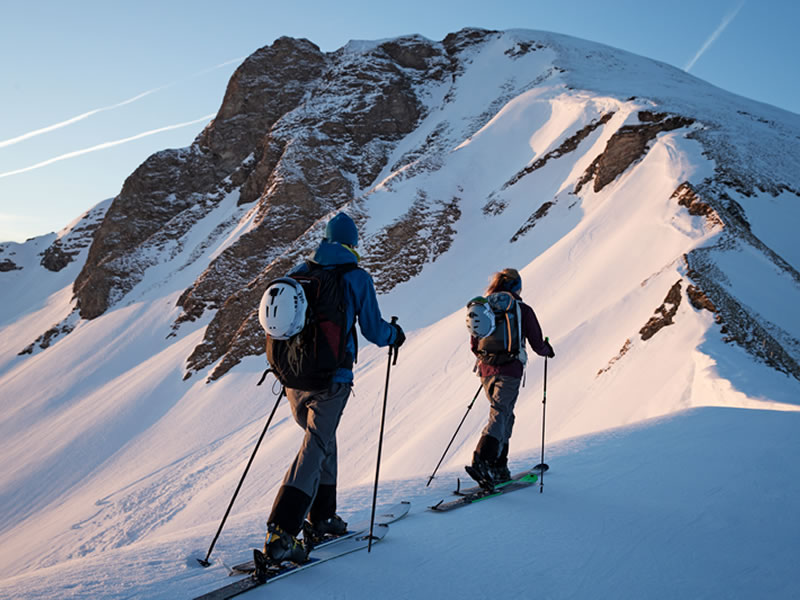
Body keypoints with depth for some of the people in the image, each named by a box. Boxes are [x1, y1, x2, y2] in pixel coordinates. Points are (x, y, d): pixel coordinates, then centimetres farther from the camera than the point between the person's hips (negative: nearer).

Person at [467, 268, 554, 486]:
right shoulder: (523, 310, -1)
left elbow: (474, 345, 12)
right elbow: (537, 344, 2)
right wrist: (548, 350, 25)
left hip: (486, 370, 5)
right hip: (510, 370, -5)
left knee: (505, 415, 18)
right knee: (500, 415, -10)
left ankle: (499, 468, 17)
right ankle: (481, 461, -30)